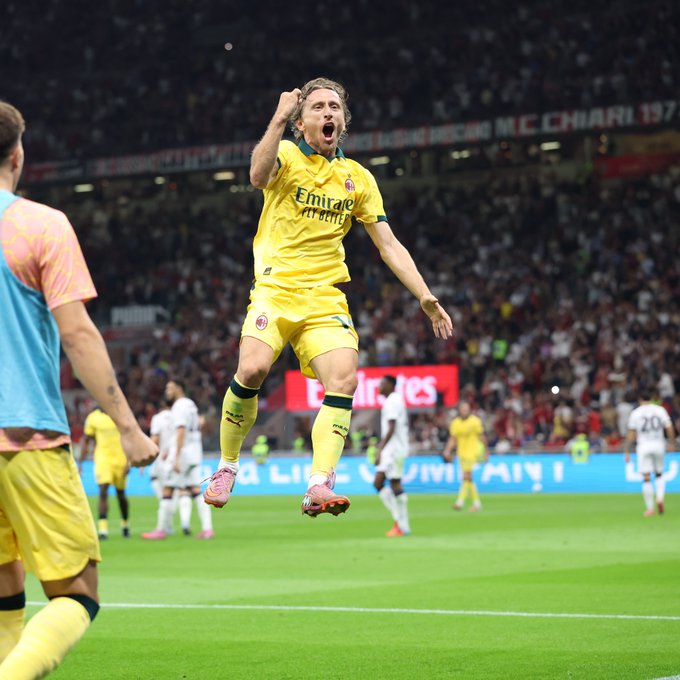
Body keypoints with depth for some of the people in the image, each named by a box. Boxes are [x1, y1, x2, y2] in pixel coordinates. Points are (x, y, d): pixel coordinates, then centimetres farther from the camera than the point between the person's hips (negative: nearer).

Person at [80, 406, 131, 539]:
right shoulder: (93, 417, 1)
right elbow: (86, 441, 10)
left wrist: (129, 462, -9)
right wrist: (80, 462, 8)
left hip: (120, 459, 0)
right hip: (102, 458, 0)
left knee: (120, 493, 11)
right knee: (103, 491, -16)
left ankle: (125, 524, 33)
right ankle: (103, 529, -18)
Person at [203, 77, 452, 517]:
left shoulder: (358, 178, 13)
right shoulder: (287, 155, 3)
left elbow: (389, 245, 13)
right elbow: (259, 176, -23)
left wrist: (425, 297, 5)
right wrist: (279, 119, -29)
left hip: (326, 299, 3)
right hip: (275, 288, -3)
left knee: (344, 379, -20)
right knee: (252, 370, -24)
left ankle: (319, 486, -22)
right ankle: (227, 468, -2)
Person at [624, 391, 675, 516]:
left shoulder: (635, 413, 1)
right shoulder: (660, 410, 3)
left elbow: (630, 434, -1)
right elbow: (669, 428, -2)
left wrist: (627, 451, 3)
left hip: (643, 446, -2)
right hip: (658, 445, 2)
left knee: (646, 478, 0)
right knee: (659, 474, 17)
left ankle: (650, 508, -1)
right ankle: (660, 498, -7)